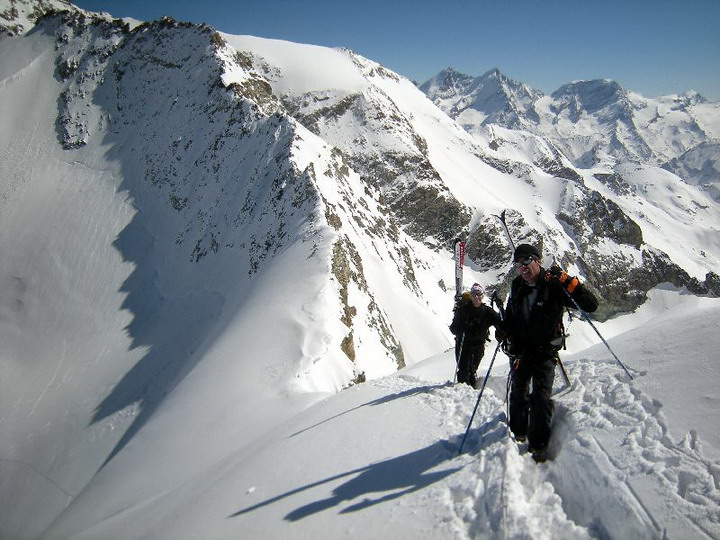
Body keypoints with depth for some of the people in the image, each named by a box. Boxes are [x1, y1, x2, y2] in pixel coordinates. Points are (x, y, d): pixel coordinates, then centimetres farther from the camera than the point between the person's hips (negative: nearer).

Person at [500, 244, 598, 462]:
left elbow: (591, 305, -21)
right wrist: (503, 329, -2)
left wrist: (567, 282, -33)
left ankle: (539, 444, 3)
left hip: (545, 351, -4)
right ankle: (518, 434, 34)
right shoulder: (516, 286, 0)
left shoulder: (554, 285, -15)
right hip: (520, 349, 4)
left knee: (542, 395, -9)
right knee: (518, 393, 14)